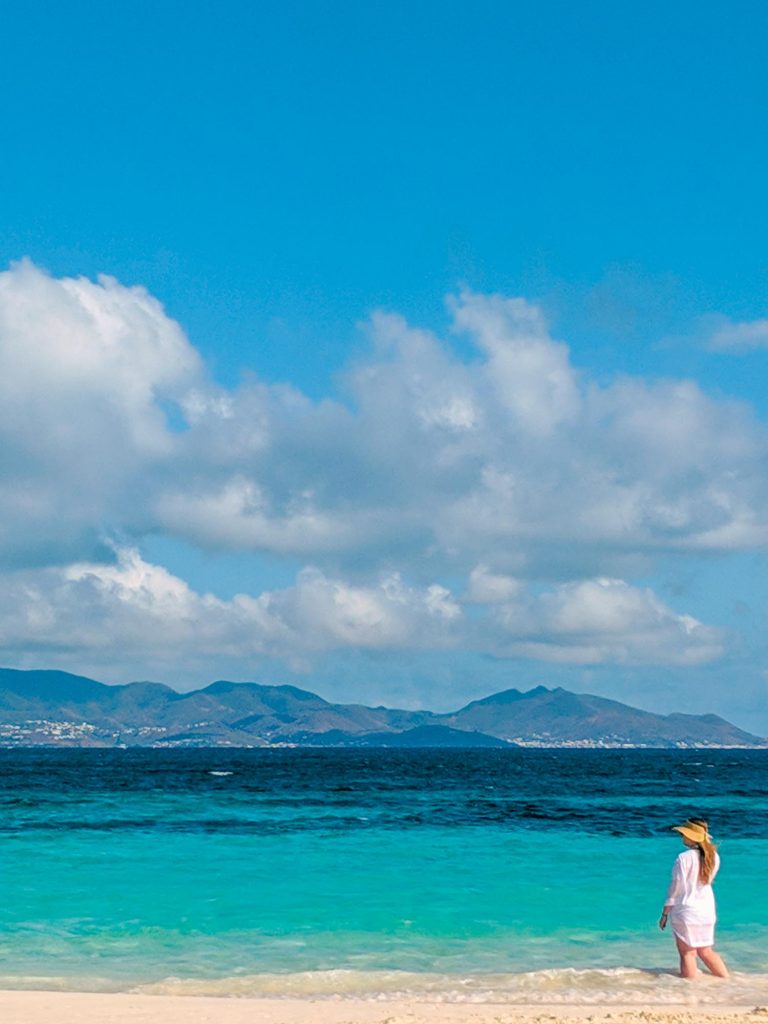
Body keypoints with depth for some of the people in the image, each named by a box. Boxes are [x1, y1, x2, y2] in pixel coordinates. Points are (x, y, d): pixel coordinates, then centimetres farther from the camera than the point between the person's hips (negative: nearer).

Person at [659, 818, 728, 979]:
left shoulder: (684, 858, -16)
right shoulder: (714, 857, 0)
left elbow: (675, 887, -11)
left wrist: (665, 913, -2)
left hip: (686, 910, -6)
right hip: (707, 910, 6)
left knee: (687, 953, 2)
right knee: (706, 952, 18)